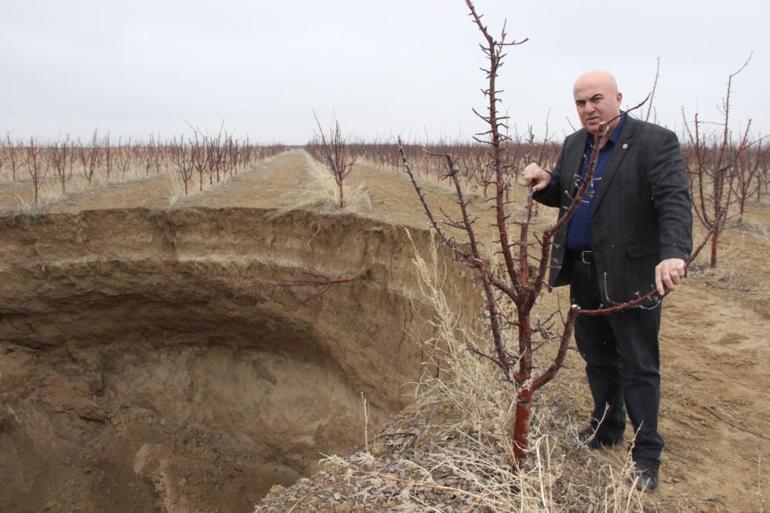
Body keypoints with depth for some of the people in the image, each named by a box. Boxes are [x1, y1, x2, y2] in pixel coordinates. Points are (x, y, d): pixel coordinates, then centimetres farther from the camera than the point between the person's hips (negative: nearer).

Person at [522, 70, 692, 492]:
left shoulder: (655, 142, -11)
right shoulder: (573, 145, 10)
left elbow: (674, 201, -22)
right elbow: (562, 197, 18)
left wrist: (674, 252, -38)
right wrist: (546, 183, -5)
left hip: (630, 276, -6)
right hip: (583, 274, 6)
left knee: (638, 367, 4)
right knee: (597, 359, 19)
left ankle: (646, 456, 17)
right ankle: (606, 429, 37)